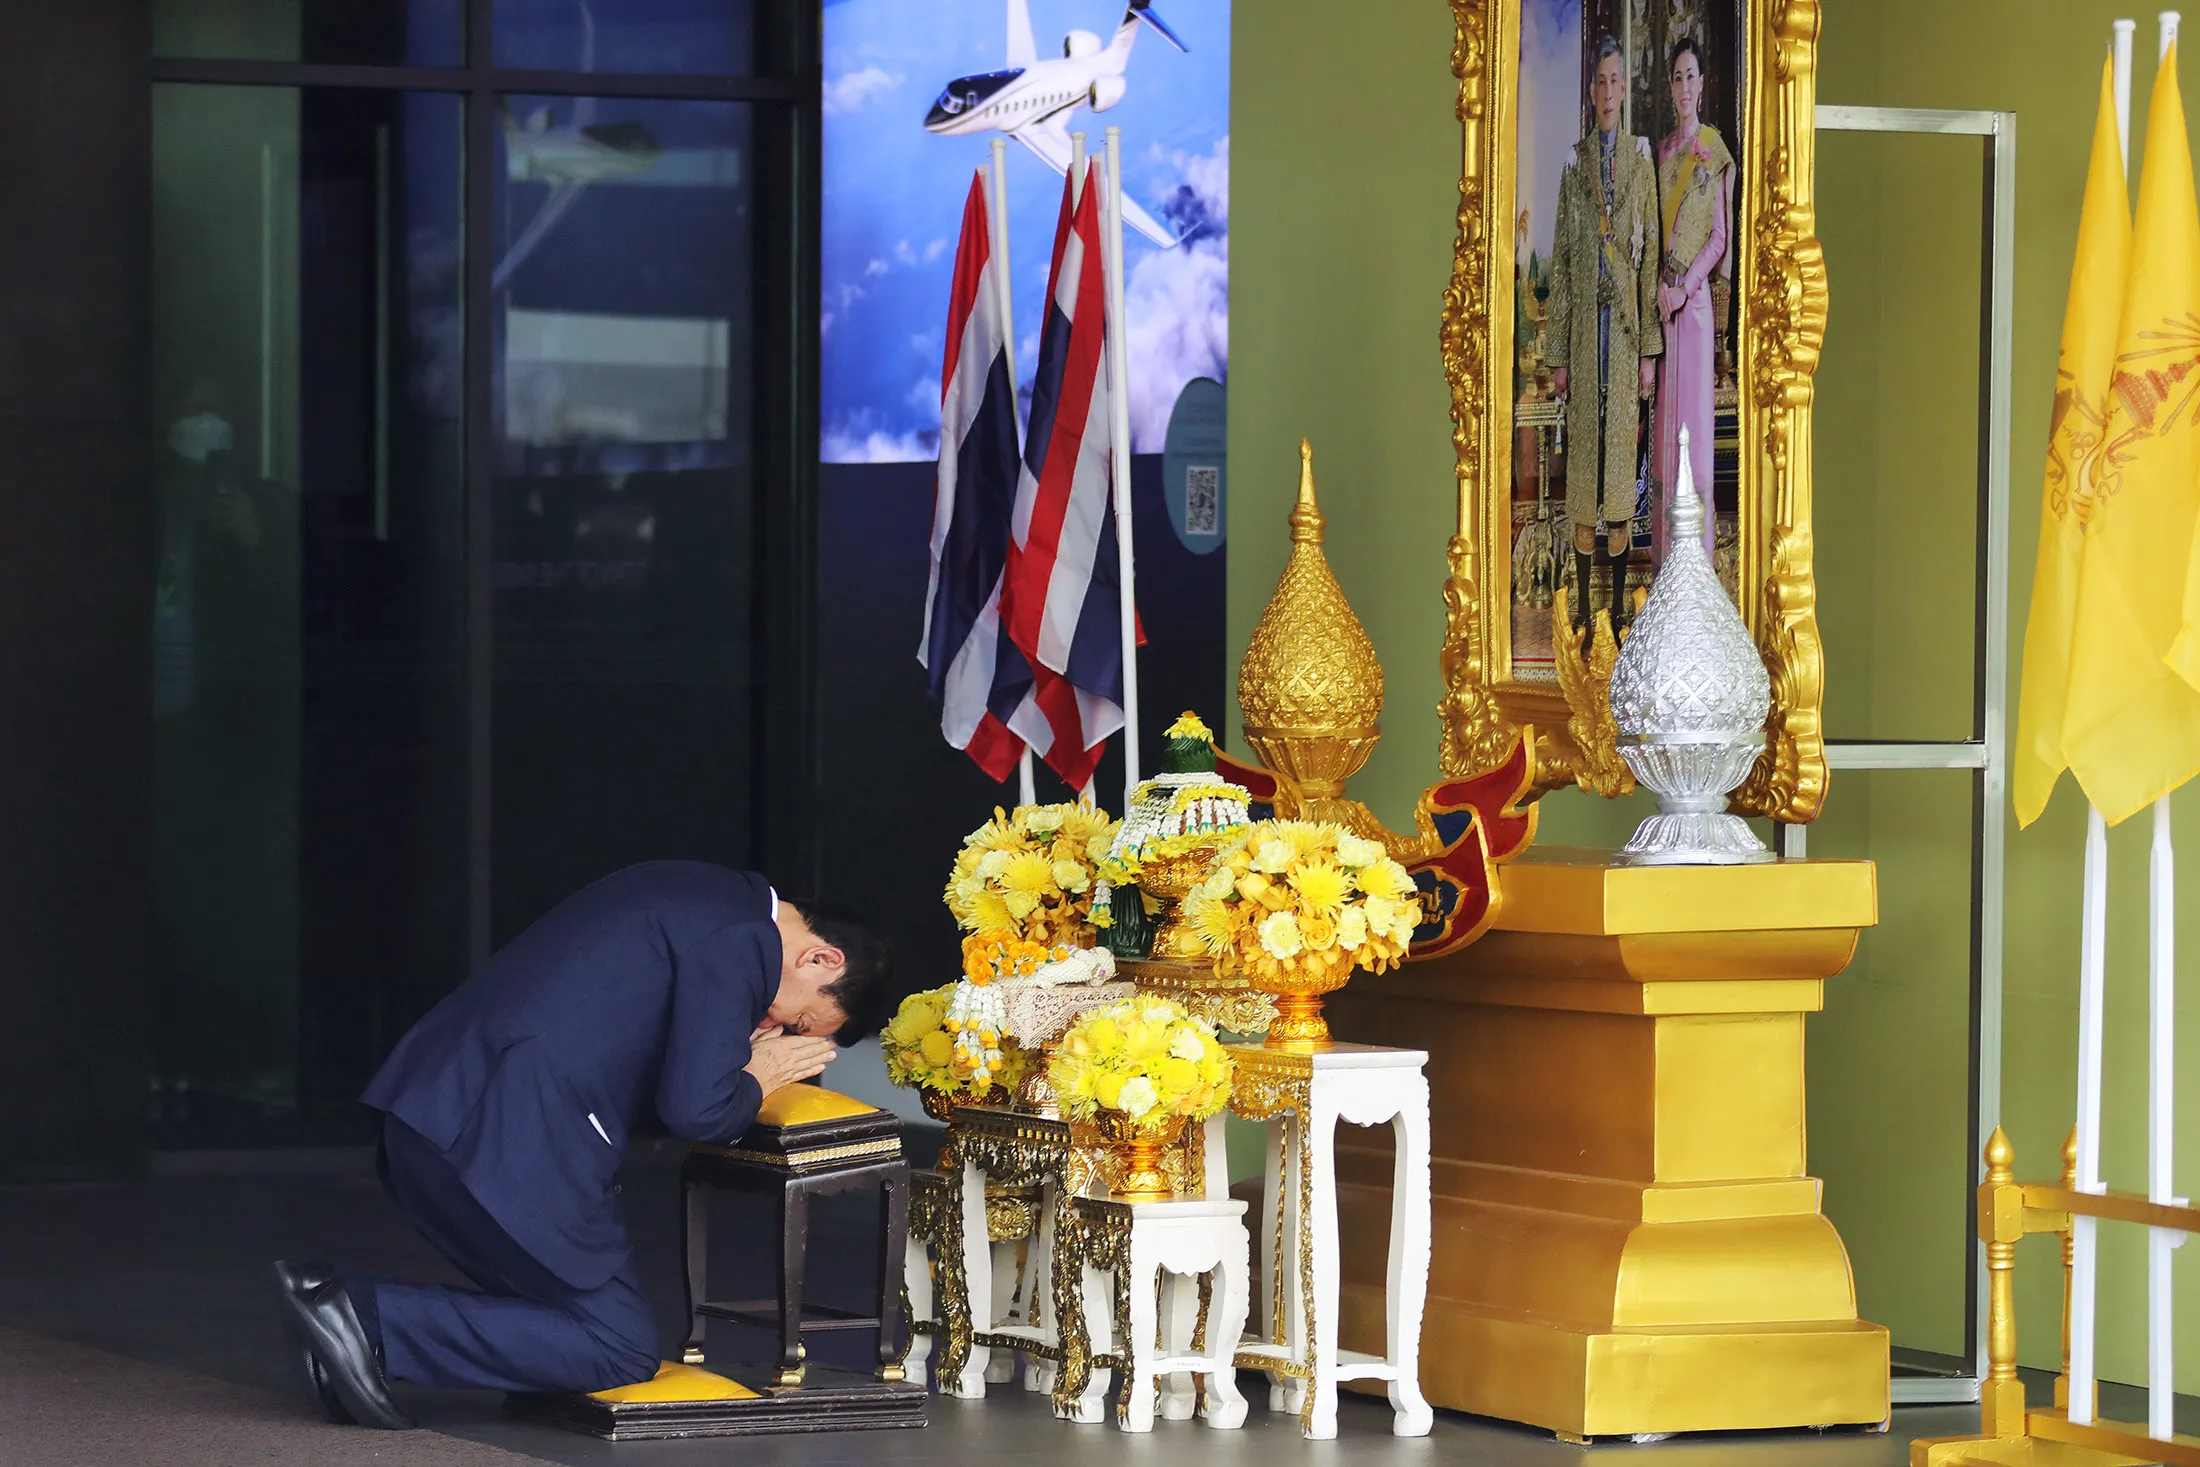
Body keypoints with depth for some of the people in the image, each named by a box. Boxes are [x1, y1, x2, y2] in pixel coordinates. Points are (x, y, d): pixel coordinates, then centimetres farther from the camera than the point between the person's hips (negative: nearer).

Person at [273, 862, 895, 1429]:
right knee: (622, 1349, 0)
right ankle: (371, 1320, -10)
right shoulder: (739, 940, -9)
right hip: (506, 1141, -10)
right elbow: (695, 1109, -15)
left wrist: (735, 1057, 17)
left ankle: (341, 1299, 4)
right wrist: (755, 1081, 6)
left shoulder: (707, 894, 22)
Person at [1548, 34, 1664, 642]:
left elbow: (1652, 256, 5)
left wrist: (1651, 349, 1)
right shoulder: (1574, 165, 5)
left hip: (1626, 325, 0)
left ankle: (1619, 603, 8)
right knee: (1583, 453, 2)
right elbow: (1560, 264, 5)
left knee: (1621, 452, 2)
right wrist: (1559, 354, 2)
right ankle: (1582, 606, 7)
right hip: (1584, 326, 0)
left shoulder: (1641, 160, 5)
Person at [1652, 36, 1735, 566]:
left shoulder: (1714, 151, -3)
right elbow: (1654, 229, 12)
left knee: (1694, 410, -4)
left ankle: (1697, 544, -1)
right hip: (1661, 297, 5)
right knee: (1663, 413, 7)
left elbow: (1720, 237, -5)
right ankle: (1663, 542, 12)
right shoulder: (1662, 152, 13)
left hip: (1696, 296, -5)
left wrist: (1686, 285, -14)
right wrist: (1660, 284, -2)